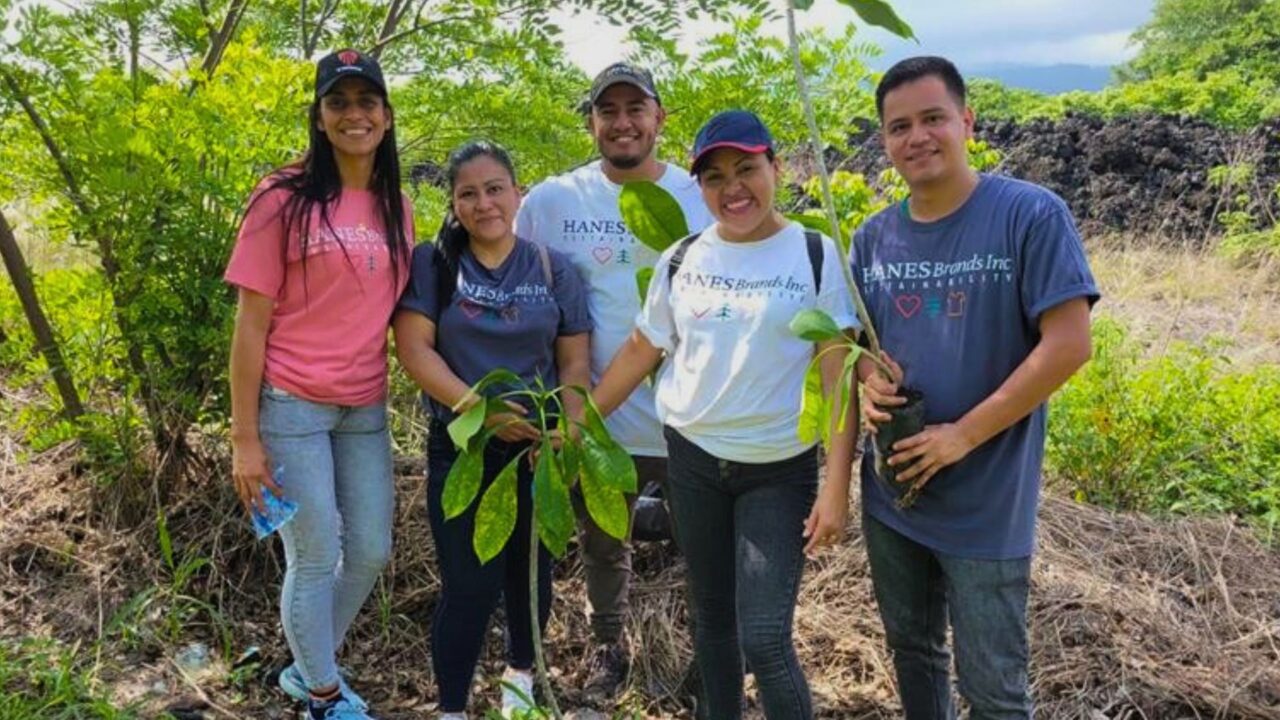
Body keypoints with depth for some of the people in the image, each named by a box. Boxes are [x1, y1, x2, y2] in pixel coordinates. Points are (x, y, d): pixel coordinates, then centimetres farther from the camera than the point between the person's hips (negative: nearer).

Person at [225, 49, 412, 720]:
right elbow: (251, 323, -9)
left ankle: (309, 666, 37)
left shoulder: (396, 208, 6)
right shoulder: (284, 199, -9)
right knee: (315, 559, 4)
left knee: (372, 553, 13)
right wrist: (244, 438, -11)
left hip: (365, 408, 5)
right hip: (292, 405, -5)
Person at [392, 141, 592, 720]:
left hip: (538, 448, 2)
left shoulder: (554, 269, 2)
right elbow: (414, 348, -10)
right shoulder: (431, 263, -2)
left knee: (530, 573, 16)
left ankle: (520, 672, 41)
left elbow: (574, 361, 2)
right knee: (469, 586, -3)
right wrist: (479, 408, -21)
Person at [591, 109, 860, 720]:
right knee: (712, 620, 16)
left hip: (780, 469, -3)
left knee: (764, 640, -8)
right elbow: (640, 351, 9)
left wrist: (836, 487, -15)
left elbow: (839, 378, -10)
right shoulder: (681, 259, 2)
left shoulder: (816, 256, -8)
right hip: (693, 460, 4)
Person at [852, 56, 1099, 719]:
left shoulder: (1032, 215, -13)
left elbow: (1067, 345, -18)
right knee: (912, 651, 22)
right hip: (892, 493, 5)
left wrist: (962, 435, -18)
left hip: (987, 504, -5)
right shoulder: (874, 237, 3)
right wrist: (869, 381, -10)